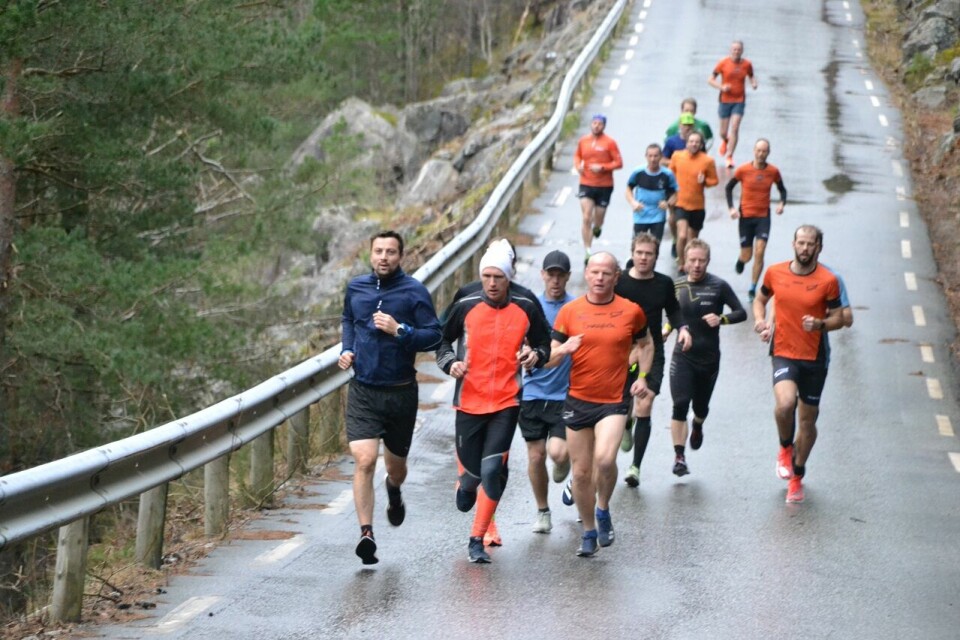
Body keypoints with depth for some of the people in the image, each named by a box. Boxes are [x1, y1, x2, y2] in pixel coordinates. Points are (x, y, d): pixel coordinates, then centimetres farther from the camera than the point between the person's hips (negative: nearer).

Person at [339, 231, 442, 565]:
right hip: (362, 390, 1)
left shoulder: (414, 292, -7)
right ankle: (366, 534, -15)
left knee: (395, 465, 16)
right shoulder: (356, 287, 4)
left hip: (401, 392, -1)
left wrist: (399, 331, -23)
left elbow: (434, 335, -10)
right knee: (364, 460, -17)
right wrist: (346, 349, 8)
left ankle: (393, 492, 54)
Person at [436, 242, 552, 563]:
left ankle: (477, 540, -1)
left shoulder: (526, 309, 1)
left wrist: (535, 355, -7)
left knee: (492, 470, -12)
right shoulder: (465, 307, -1)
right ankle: (466, 479, 43)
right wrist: (450, 362, -7)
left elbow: (544, 343, 15)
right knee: (472, 470, 3)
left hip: (506, 402, -1)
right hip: (469, 401, 1)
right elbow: (442, 340, 12)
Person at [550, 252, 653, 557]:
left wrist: (642, 376, 3)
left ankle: (603, 510, 5)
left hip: (614, 400, -2)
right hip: (578, 400, 2)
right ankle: (589, 532, 24)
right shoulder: (569, 311, 1)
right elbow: (550, 357, 3)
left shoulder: (631, 311, 1)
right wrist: (564, 349, -19)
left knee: (605, 459, -24)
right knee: (581, 472, 6)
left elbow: (645, 344, 18)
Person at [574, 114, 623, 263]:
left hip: (604, 186, -1)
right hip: (586, 185, 1)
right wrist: (578, 165, -2)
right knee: (586, 219, -10)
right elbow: (577, 155, 20)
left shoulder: (609, 143, -7)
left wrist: (602, 167, -20)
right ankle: (587, 251, -7)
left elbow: (618, 163, -7)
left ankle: (597, 227, 49)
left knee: (598, 221, 10)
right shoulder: (583, 141, 2)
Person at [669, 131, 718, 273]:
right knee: (682, 236, -20)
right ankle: (681, 266, -2)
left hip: (698, 206, 1)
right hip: (680, 203, -1)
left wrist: (705, 181, -19)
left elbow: (714, 180, 1)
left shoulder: (707, 160, -8)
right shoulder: (677, 156, -3)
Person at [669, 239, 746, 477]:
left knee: (700, 406, 13)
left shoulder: (718, 286, -7)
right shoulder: (676, 286, 1)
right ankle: (679, 457, -9)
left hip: (709, 358, 0)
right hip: (683, 356, 1)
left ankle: (697, 426, 51)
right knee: (680, 404, -14)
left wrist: (722, 319, -22)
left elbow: (741, 313, -5)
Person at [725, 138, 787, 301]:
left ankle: (753, 289, -2)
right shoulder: (743, 170, -7)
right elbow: (729, 188, 5)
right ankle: (741, 260, 44)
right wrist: (731, 208, -7)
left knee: (759, 253, -13)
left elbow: (782, 190, 12)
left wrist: (782, 203, -8)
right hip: (746, 216, 0)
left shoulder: (773, 171, -3)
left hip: (763, 216, 0)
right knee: (747, 256, 4)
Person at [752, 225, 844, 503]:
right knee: (785, 403, -27)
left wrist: (820, 324, -21)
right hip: (783, 353, 0)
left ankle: (797, 476, 30)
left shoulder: (828, 280, -6)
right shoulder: (775, 273, 0)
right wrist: (760, 320, -3)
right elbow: (761, 299, 18)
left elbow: (838, 318, 1)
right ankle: (785, 448, 4)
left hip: (814, 357, 0)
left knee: (808, 418, 10)